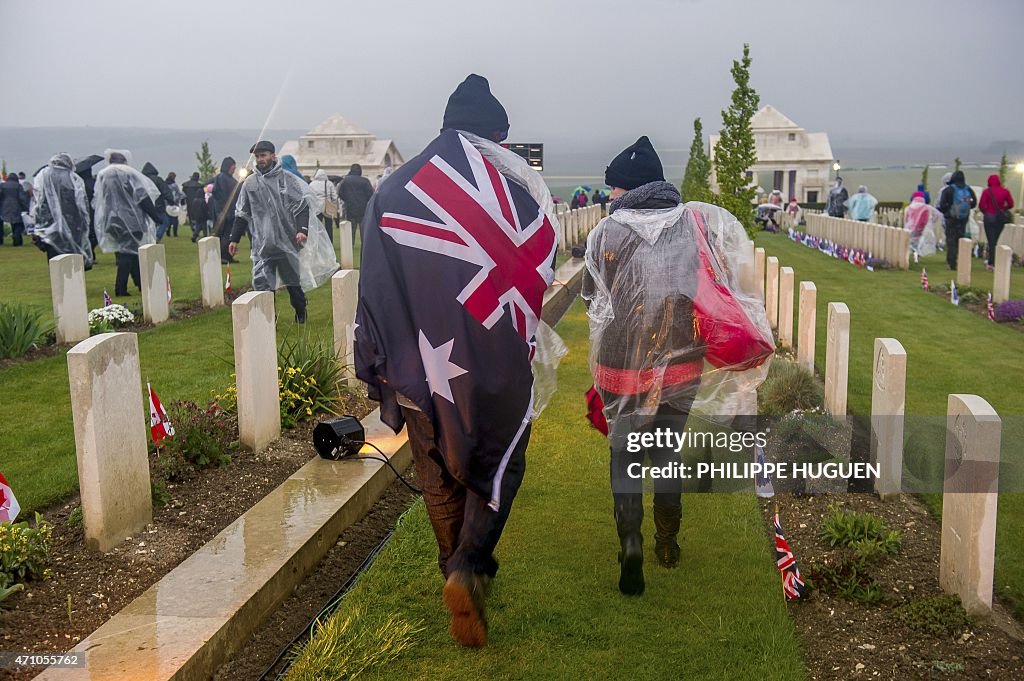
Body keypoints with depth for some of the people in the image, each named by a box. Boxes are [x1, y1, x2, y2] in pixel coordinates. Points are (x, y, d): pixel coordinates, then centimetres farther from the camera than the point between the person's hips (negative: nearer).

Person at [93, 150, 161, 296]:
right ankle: (120, 288, -8)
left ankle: (141, 284, 20)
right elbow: (142, 196, -10)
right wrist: (156, 216, -7)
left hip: (113, 221, 6)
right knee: (129, 252, -2)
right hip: (130, 219, -5)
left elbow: (98, 202, 12)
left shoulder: (101, 175, 8)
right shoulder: (128, 173, -7)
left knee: (125, 252, 15)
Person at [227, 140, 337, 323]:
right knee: (262, 283, -6)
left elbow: (302, 205, -6)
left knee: (293, 280, 13)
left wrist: (302, 229, -20)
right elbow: (242, 214, 14)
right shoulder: (250, 183, 7)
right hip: (262, 244, 2)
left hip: (287, 241, -2)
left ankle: (301, 314, 33)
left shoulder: (287, 179, -2)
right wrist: (234, 239, 11)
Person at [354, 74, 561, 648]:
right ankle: (470, 569, -5)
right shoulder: (524, 190, -7)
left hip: (421, 365, 2)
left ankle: (460, 571, 31)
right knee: (498, 468, 14)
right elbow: (545, 280, -4)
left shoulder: (394, 191, -2)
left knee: (439, 477, 18)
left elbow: (376, 289, -1)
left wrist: (377, 365, 6)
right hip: (499, 367, -2)